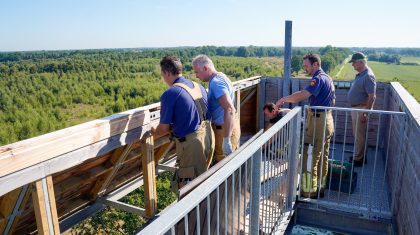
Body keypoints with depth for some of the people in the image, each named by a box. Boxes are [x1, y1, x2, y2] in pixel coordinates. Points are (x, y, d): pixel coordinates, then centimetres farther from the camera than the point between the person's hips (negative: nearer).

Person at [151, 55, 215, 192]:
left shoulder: (170, 94, -14)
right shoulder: (198, 86, 8)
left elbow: (164, 128, -8)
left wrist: (153, 133, 15)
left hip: (191, 143, -7)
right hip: (208, 136, 8)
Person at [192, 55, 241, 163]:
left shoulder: (216, 83, -23)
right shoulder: (220, 76, 9)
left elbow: (229, 109, -35)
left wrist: (226, 139, -37)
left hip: (225, 128, -10)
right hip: (230, 125, 10)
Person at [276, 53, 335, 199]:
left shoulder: (318, 79, -17)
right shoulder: (328, 78, 15)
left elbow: (302, 95, -29)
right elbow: (332, 101, 22)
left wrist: (284, 99, -17)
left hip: (317, 121, -10)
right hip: (327, 120, 10)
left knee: (310, 157, -3)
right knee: (322, 157, 16)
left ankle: (309, 191, 6)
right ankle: (320, 187, 27)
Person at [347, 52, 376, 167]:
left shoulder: (368, 76, -21)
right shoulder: (360, 74, 10)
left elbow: (372, 97, -24)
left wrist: (365, 113, -24)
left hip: (361, 109, -10)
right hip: (356, 108, 10)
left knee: (359, 135, 0)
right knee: (358, 134, 18)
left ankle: (358, 159, 11)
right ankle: (358, 155, 31)